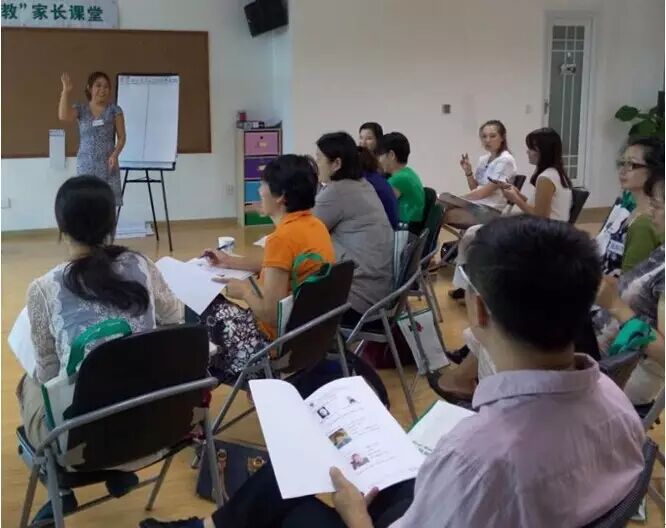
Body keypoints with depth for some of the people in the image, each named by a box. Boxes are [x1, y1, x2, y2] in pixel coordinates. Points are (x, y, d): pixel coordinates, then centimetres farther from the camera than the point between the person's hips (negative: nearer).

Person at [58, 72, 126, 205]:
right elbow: (63, 116, -14)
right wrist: (66, 91, -14)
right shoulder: (80, 109, 6)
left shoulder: (114, 110, 2)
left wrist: (115, 155, -15)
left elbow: (121, 137, 1)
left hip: (107, 164, -1)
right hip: (85, 165, 1)